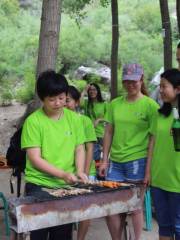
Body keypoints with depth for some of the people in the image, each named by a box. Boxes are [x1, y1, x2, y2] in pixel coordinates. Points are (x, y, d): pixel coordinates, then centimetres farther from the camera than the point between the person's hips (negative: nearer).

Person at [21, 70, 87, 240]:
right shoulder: (33, 121, -10)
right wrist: (63, 174, -21)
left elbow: (79, 149, 7)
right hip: (39, 186, -3)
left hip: (66, 186, 4)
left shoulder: (74, 118, 3)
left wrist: (79, 171, -11)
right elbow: (34, 158, -12)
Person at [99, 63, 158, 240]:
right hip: (115, 162, 4)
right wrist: (105, 160, 7)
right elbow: (108, 133, 11)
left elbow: (153, 139, -6)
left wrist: (148, 169, -11)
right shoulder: (115, 104, 8)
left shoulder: (150, 105, -4)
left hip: (138, 162, -4)